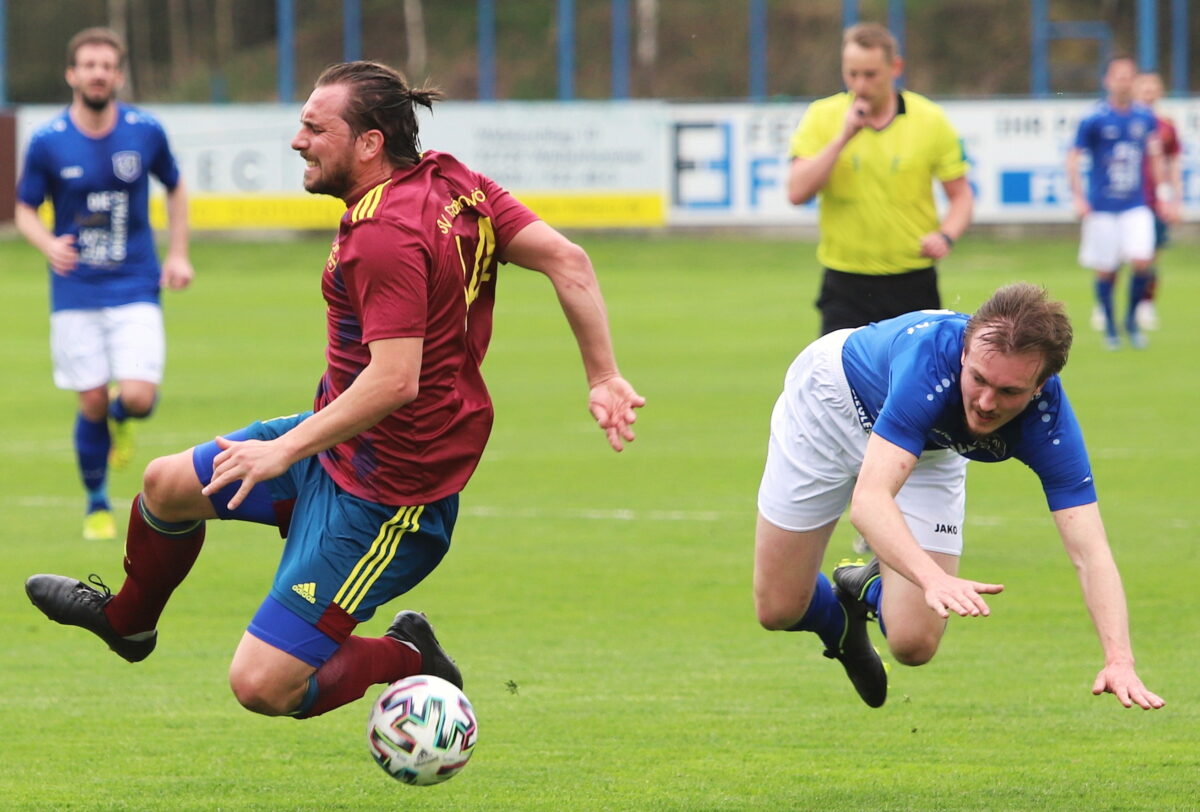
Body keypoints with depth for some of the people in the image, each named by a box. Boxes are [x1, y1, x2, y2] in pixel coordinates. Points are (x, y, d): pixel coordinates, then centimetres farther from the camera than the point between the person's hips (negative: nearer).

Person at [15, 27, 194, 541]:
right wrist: (48, 245, -17)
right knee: (91, 405, 1)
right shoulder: (47, 143, -5)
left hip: (135, 289, 0)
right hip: (76, 292, 0)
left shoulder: (145, 132, -3)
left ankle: (121, 414, 23)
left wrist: (178, 254, 5)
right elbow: (25, 210, 4)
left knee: (138, 398, -15)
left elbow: (175, 189, 14)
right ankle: (96, 504, 22)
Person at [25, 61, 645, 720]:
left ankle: (407, 659, 8)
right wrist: (603, 377, 1)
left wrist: (285, 450, -25)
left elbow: (393, 380, -34)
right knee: (166, 484, 24)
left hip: (382, 490, -10)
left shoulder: (385, 233, -28)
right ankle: (127, 619, 53)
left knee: (263, 686, -12)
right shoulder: (451, 182, -1)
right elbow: (567, 259, -2)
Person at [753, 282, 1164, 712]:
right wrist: (935, 578, -69)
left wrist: (1119, 661, -51)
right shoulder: (930, 358, -45)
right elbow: (870, 499, -52)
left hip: (929, 453, 3)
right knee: (779, 609, 2)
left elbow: (1089, 552, -35)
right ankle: (842, 625, 37)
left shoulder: (1049, 421, -34)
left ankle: (867, 589, 26)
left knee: (913, 644, -9)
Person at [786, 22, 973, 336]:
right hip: (846, 284, 0)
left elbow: (961, 195, 5)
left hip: (913, 286, 1)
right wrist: (842, 138, -16)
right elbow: (797, 192, -10)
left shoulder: (930, 120, 0)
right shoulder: (822, 118, 0)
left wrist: (945, 237, -15)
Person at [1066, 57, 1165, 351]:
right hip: (1103, 206, -2)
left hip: (1136, 205, 2)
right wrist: (1078, 197, -9)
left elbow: (1155, 157, 16)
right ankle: (1110, 328, 19)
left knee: (1142, 262, -13)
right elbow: (1073, 158, -2)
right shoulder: (1093, 120, -7)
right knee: (1106, 271, 1)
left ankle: (1132, 319, 9)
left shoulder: (1145, 118, 5)